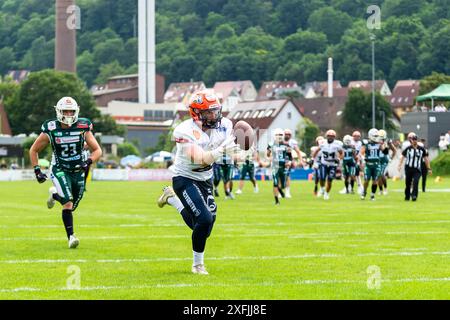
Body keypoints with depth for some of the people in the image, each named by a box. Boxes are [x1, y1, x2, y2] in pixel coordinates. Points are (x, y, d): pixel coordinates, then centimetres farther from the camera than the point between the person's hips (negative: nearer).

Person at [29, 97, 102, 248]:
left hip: (78, 171, 3)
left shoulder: (83, 128, -10)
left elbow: (97, 150, -5)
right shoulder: (50, 130, -11)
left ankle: (55, 194, 43)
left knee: (72, 207, 13)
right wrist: (37, 170, -6)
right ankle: (71, 237, -19)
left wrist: (88, 162, -24)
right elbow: (34, 150, 2)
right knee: (68, 203, -23)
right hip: (60, 170, -3)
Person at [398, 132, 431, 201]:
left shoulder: (421, 149, 1)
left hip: (417, 170, 0)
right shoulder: (408, 149, -1)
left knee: (415, 182, -19)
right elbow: (402, 157, 4)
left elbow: (426, 159, 9)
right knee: (408, 183, 8)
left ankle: (414, 195, -19)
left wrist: (429, 168, 8)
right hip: (408, 169, 0)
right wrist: (399, 165, -7)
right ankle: (407, 196, 24)